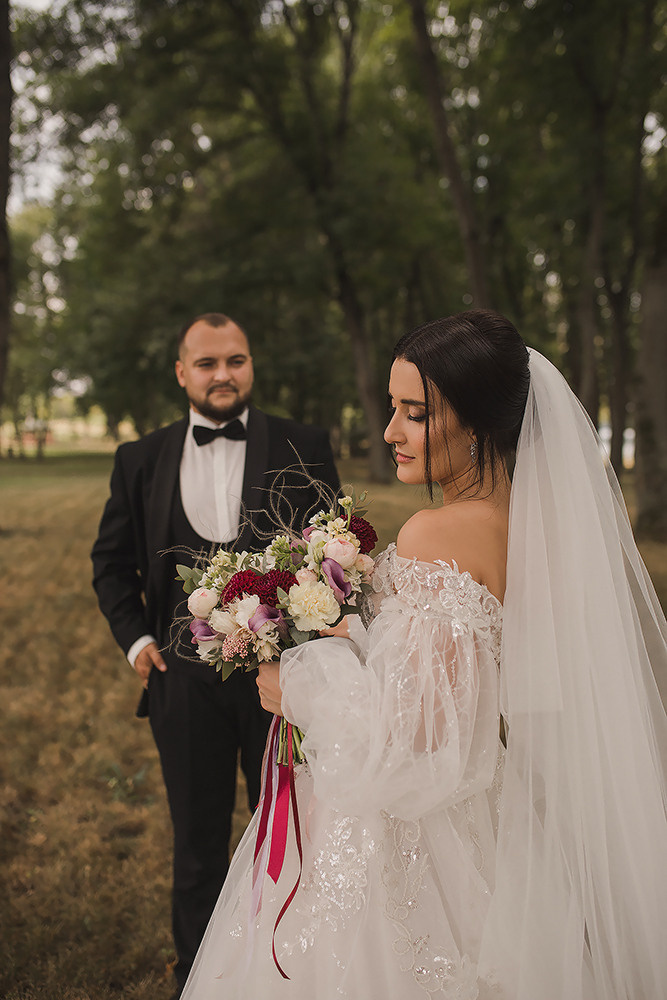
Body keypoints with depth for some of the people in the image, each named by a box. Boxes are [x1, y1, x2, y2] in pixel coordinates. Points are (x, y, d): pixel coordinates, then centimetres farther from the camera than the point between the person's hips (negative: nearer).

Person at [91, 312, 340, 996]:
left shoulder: (304, 449, -2)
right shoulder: (141, 461, 4)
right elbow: (111, 559, 13)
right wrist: (135, 637, 2)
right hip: (185, 679, 1)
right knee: (198, 844, 18)